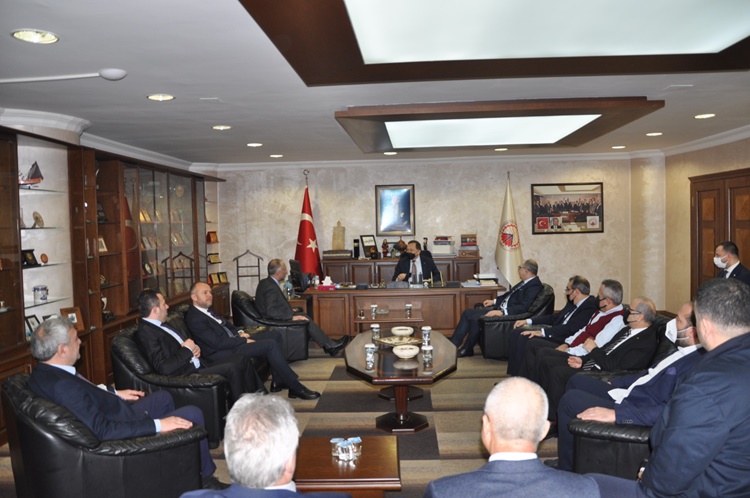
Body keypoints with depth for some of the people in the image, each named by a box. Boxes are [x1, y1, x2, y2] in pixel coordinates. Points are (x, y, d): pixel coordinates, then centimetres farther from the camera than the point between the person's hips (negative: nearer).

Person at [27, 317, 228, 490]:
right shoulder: (63, 385, -35)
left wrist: (115, 393, 16)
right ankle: (205, 477, 20)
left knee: (163, 397, 27)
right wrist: (157, 425, -32)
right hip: (126, 433, -10)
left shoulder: (43, 372, -6)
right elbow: (104, 431, -35)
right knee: (192, 414, -4)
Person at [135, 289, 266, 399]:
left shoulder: (161, 326, 14)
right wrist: (187, 349, -13)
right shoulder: (144, 333, -15)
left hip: (199, 365, 10)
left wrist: (195, 348, 2)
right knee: (231, 368, -23)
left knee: (241, 359, 2)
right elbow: (164, 368, -24)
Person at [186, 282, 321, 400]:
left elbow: (226, 324, 23)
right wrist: (244, 340, -15)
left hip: (231, 342, 10)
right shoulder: (194, 318, -18)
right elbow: (218, 343, -22)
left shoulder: (206, 309, 12)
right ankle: (296, 388, -13)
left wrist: (239, 332, 3)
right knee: (270, 345, -19)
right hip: (221, 353, -10)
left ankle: (278, 381, 5)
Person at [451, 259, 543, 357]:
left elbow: (523, 307, -25)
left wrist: (502, 312, -30)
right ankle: (452, 345, 0)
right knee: (467, 313, -1)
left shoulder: (534, 286, -15)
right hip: (500, 307, 10)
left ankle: (466, 350, -2)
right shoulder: (525, 282, 14)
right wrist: (494, 301, 17)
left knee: (476, 318, -24)